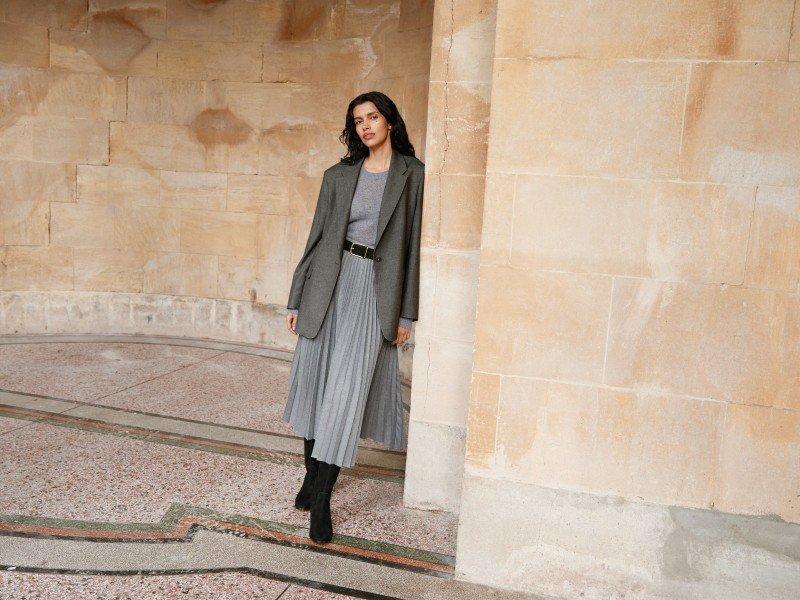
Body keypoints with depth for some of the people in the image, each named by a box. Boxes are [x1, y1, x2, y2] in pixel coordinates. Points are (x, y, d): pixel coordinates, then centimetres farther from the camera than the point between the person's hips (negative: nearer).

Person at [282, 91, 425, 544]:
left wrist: (406, 314, -3)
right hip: (329, 285, 4)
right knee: (316, 382, 9)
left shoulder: (413, 175, 1)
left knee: (346, 389, -8)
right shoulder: (338, 176, 9)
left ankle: (321, 499, 0)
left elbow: (415, 244, -1)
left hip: (375, 290, -3)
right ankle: (313, 474, 29)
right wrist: (297, 298, 9)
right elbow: (317, 236, 11)